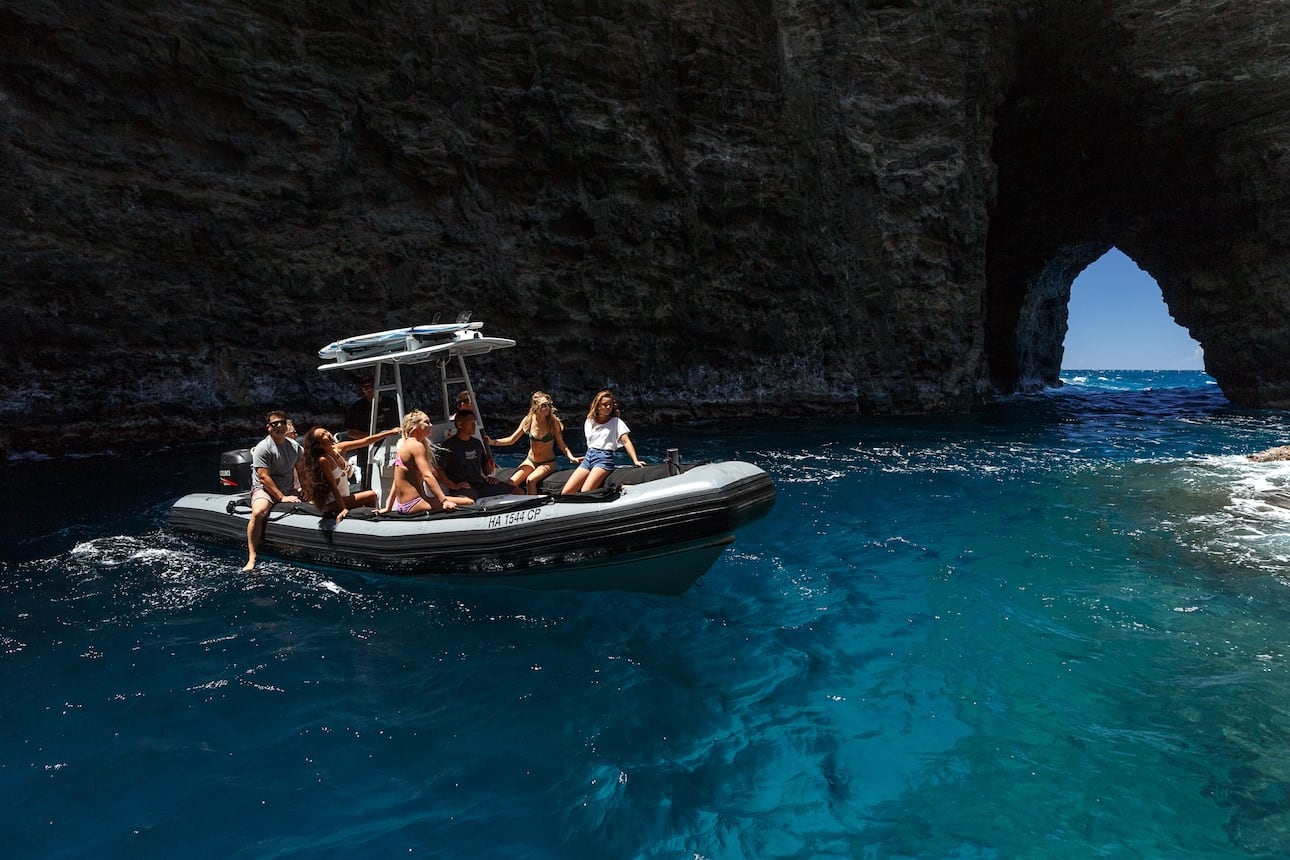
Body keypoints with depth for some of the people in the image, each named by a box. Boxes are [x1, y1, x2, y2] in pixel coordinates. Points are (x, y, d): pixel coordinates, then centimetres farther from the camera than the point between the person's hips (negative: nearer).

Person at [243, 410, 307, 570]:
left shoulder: (294, 446, 10)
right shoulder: (263, 447, -9)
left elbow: (301, 471, 18)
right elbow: (264, 477, -16)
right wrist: (282, 498, -20)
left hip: (288, 490, 6)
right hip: (264, 489, -6)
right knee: (258, 512, -36)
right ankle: (251, 559, -33)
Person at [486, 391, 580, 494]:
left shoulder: (553, 422, -14)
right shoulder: (528, 420, -6)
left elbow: (562, 445, -8)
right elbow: (512, 440, 2)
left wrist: (572, 457, -26)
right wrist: (492, 442, -10)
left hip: (547, 463, -3)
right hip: (530, 461, 3)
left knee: (530, 480, -30)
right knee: (512, 482, -19)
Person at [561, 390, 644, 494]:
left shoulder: (616, 422, 3)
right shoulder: (589, 422, 15)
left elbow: (626, 441, -6)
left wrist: (635, 460, -18)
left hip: (604, 459, -5)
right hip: (588, 457, 5)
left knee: (584, 493, -27)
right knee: (566, 492, -11)